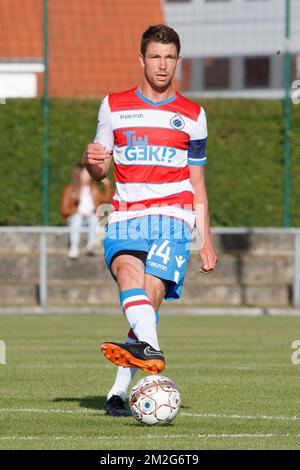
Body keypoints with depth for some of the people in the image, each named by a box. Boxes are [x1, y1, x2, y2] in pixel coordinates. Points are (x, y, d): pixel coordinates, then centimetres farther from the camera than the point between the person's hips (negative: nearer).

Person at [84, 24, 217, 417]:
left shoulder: (192, 116, 14)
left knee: (151, 294, -19)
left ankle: (120, 391, -18)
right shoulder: (114, 106, 14)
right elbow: (100, 172, 18)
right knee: (127, 271, -31)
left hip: (173, 218, -1)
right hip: (125, 217, 1)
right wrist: (93, 161, -7)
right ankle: (150, 349, -53)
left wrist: (206, 241, 11)